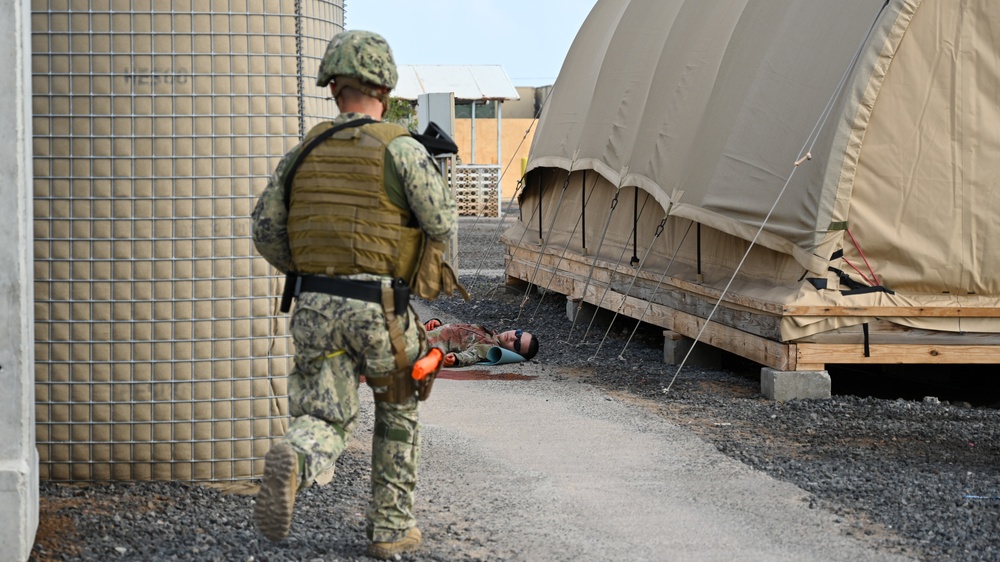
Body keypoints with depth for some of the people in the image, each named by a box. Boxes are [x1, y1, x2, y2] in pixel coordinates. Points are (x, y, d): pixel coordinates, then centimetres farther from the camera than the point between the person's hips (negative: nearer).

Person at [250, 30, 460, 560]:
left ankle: (291, 463, -29)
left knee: (324, 421, 6)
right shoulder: (400, 149, -8)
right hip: (380, 309, -3)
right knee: (397, 415, 19)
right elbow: (442, 222, -6)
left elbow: (266, 228, 11)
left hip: (315, 305, 3)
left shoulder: (304, 152, 8)